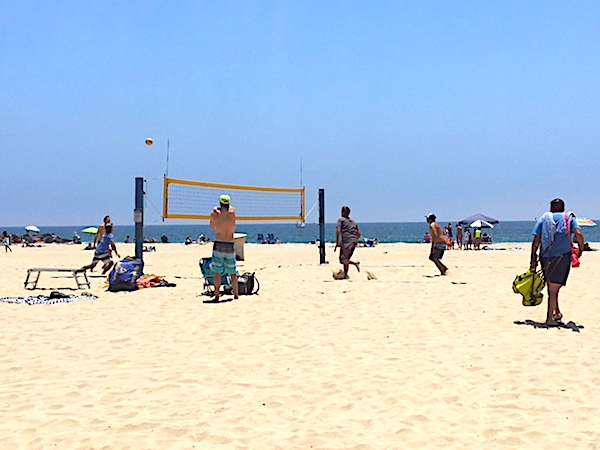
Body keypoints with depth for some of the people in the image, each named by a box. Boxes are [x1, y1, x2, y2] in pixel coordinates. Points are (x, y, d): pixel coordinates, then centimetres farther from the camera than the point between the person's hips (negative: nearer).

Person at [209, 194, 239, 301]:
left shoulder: (215, 214, -5)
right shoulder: (232, 213, -2)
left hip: (218, 244, -2)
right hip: (230, 245, 2)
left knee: (217, 272, 1)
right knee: (233, 273, 12)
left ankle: (217, 296, -3)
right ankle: (236, 295, 18)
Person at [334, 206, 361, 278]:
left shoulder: (341, 220, 5)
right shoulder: (353, 222, 23)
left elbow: (338, 231, -9)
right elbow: (359, 233, 19)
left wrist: (337, 243, -8)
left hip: (346, 241, -6)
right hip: (354, 242, 7)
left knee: (343, 260, -6)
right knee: (345, 260, 15)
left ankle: (355, 263, -25)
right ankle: (345, 275, 10)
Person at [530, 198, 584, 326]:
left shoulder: (543, 219, 12)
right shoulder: (569, 218, 10)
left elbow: (536, 241, 4)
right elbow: (578, 234, -8)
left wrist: (533, 260, 6)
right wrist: (580, 249, 7)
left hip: (546, 257, 1)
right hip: (563, 255, -1)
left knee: (551, 287, 17)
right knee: (554, 288, 2)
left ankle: (557, 312, 24)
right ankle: (550, 318, -1)